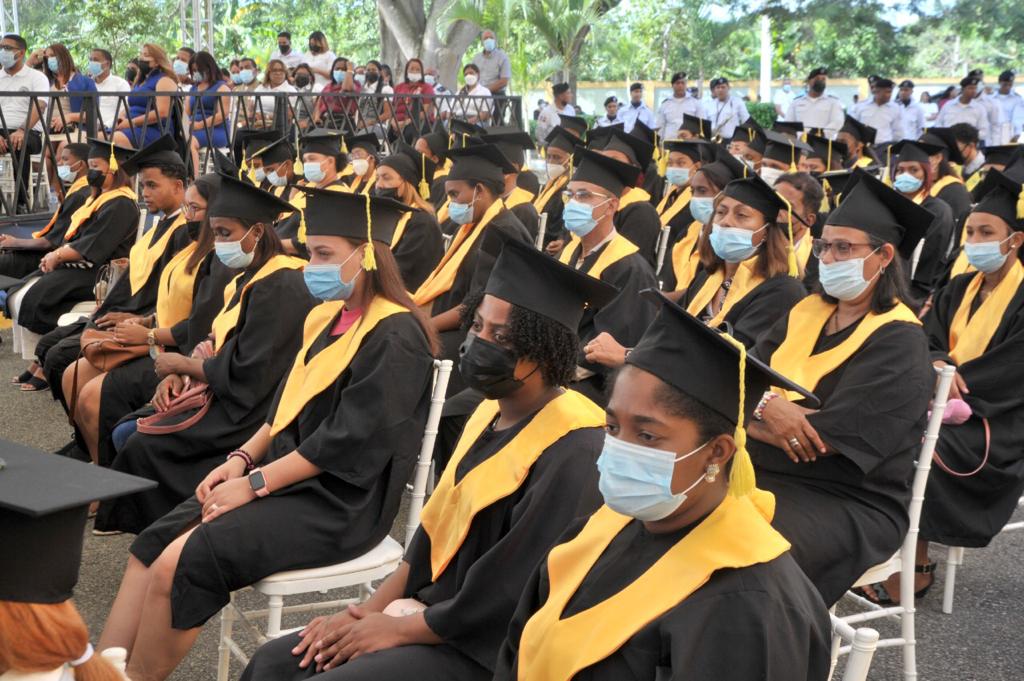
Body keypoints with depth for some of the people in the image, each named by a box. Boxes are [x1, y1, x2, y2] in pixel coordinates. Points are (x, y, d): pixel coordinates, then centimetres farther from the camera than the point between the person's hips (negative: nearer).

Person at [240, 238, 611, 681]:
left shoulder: (572, 453, -22)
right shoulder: (490, 413, 6)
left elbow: (508, 597, -22)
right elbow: (434, 535, 10)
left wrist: (396, 629, -12)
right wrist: (370, 609, 0)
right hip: (433, 612, 8)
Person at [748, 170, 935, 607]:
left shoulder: (898, 344, -10)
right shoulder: (806, 313, 11)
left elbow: (822, 439, -18)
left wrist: (757, 408, -6)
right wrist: (766, 406, -19)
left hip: (848, 504, -6)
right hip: (764, 476, 7)